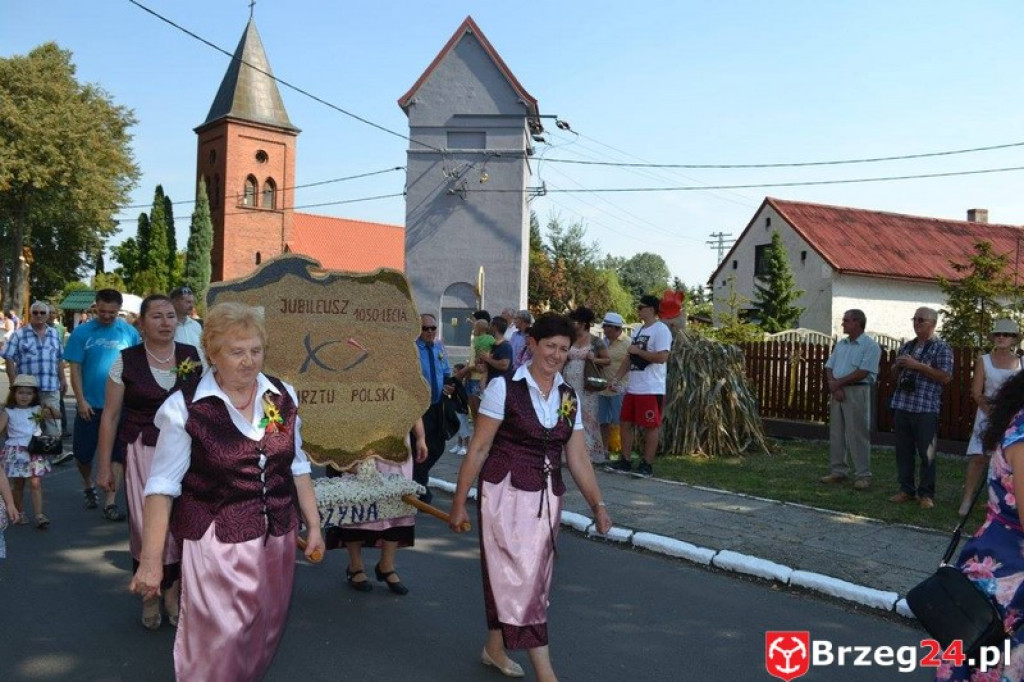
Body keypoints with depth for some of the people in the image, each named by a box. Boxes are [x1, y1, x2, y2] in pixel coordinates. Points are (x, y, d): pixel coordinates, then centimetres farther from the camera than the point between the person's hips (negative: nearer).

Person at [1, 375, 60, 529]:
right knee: (18, 484, 11)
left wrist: (49, 412, -27)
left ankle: (39, 515, -5)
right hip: (16, 452, 0)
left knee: (35, 483, -6)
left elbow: (57, 415, -6)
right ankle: (19, 513, 26)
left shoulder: (37, 410, 3)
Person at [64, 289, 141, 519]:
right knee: (83, 452, 12)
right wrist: (81, 401, -10)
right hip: (90, 405, 0)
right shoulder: (82, 332, -4)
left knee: (118, 454, 1)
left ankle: (110, 502, 9)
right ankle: (88, 486, 40)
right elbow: (75, 368, -4)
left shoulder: (130, 332, -2)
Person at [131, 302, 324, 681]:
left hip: (276, 537, 5)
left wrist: (313, 525, 11)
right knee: (218, 646, 2)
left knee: (264, 635, 18)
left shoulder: (283, 396, 1)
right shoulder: (185, 407, -13)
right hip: (217, 542, -4)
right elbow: (162, 486, -10)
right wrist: (151, 559, -12)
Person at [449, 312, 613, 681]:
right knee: (519, 577, -5)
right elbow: (478, 449, -8)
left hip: (546, 497, 6)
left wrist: (597, 504, 0)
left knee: (533, 578, 14)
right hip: (506, 493, -6)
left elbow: (578, 457, 7)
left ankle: (495, 648, 34)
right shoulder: (505, 387, -9)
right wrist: (459, 502, -7)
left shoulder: (569, 397, 6)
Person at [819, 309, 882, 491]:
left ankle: (863, 475, -1)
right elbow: (829, 368, 10)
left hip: (857, 392, -7)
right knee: (836, 433, 9)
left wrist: (838, 383, -11)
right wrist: (833, 385, -9)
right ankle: (838, 471, 17)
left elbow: (863, 372, -16)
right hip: (837, 391, 7)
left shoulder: (870, 346, -7)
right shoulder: (841, 344, 15)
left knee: (858, 435, -6)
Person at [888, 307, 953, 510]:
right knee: (903, 451, 9)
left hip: (926, 408, -5)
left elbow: (945, 377, -9)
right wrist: (898, 365, 1)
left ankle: (926, 494, 7)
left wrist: (917, 365, -14)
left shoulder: (941, 348, 0)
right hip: (901, 405, 6)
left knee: (926, 453, -1)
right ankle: (906, 490, 18)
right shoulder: (906, 346, 18)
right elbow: (895, 373, 25)